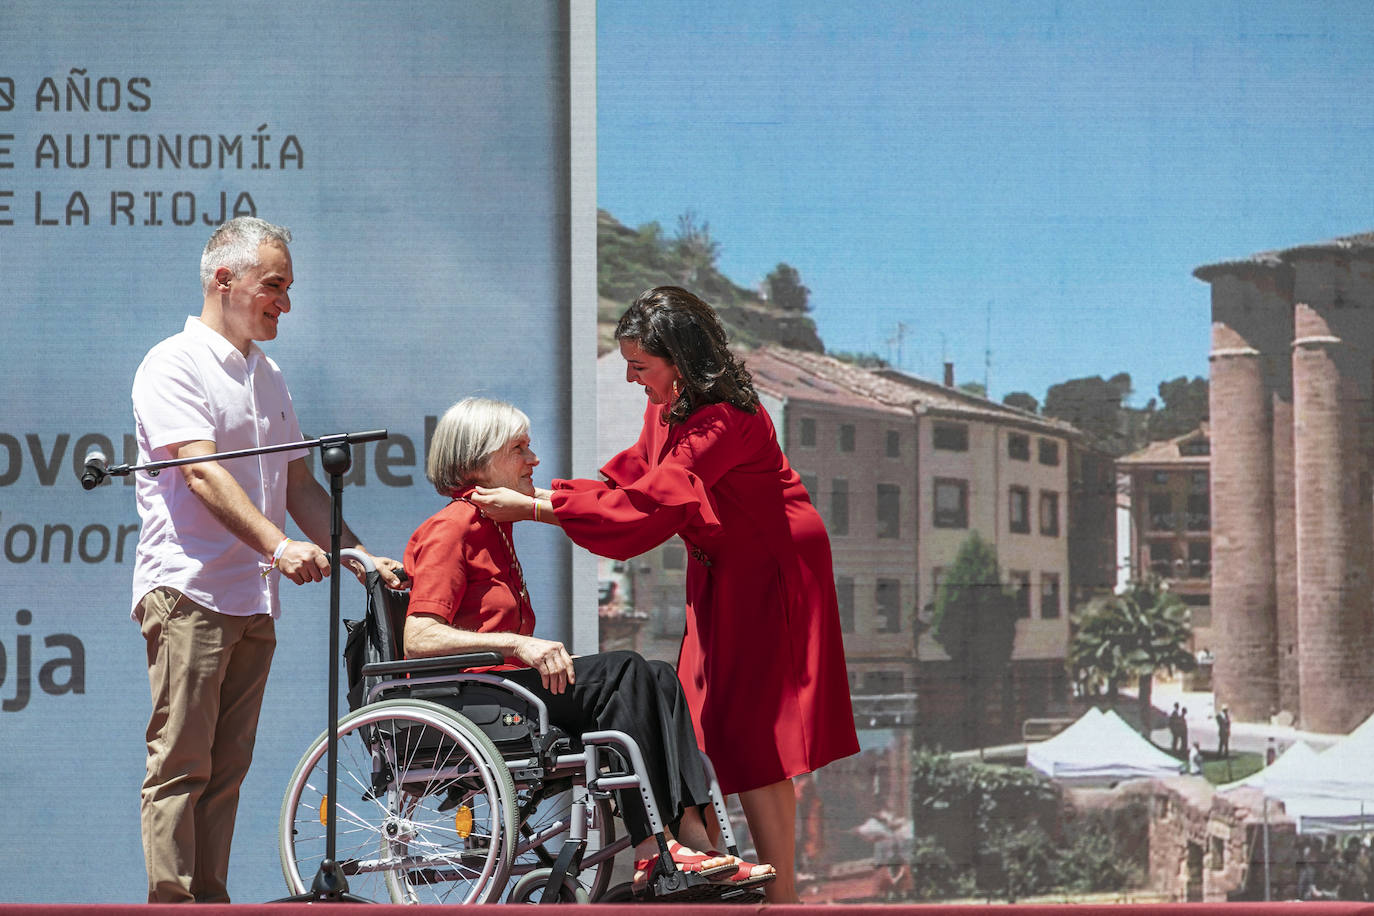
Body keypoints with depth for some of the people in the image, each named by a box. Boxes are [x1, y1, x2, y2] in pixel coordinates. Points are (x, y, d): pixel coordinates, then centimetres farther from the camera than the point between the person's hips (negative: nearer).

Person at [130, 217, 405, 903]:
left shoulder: (267, 377, 19)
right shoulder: (173, 365, -6)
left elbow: (299, 485, 22)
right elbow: (203, 473, -18)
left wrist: (358, 557, 11)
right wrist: (279, 545, -29)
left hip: (254, 602, 8)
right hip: (187, 591, -8)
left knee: (226, 770, 7)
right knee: (180, 766, -8)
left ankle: (210, 900, 10)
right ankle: (171, 900, -8)